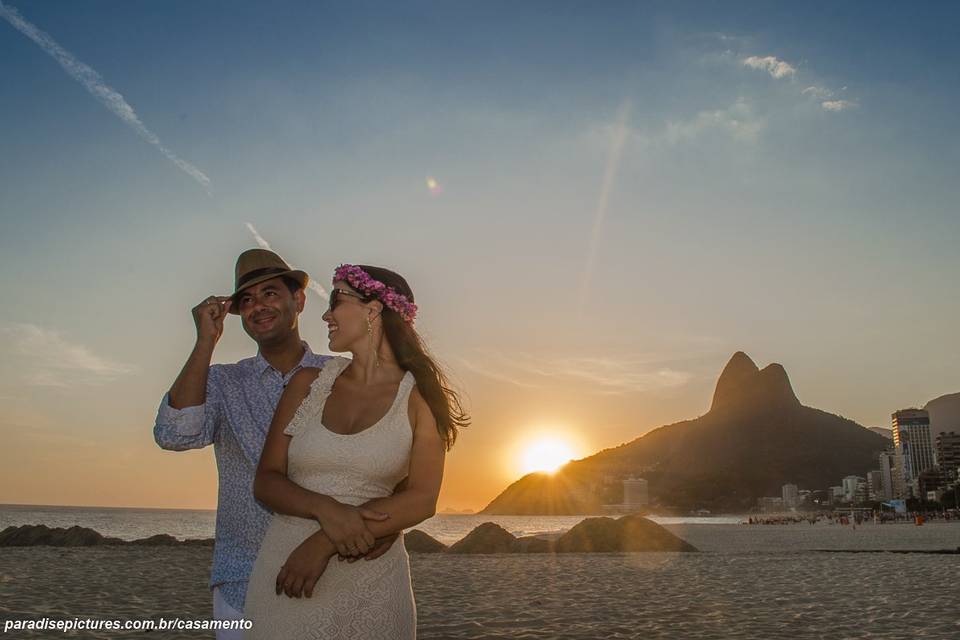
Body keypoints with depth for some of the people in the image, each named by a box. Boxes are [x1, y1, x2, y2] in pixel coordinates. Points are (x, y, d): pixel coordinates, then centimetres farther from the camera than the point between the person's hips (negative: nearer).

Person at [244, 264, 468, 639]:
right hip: (284, 573, 2)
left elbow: (422, 500, -10)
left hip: (372, 584, -2)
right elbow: (265, 481, 0)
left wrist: (326, 543, -18)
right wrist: (326, 510, -19)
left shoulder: (418, 396, -3)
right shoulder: (308, 384, 3)